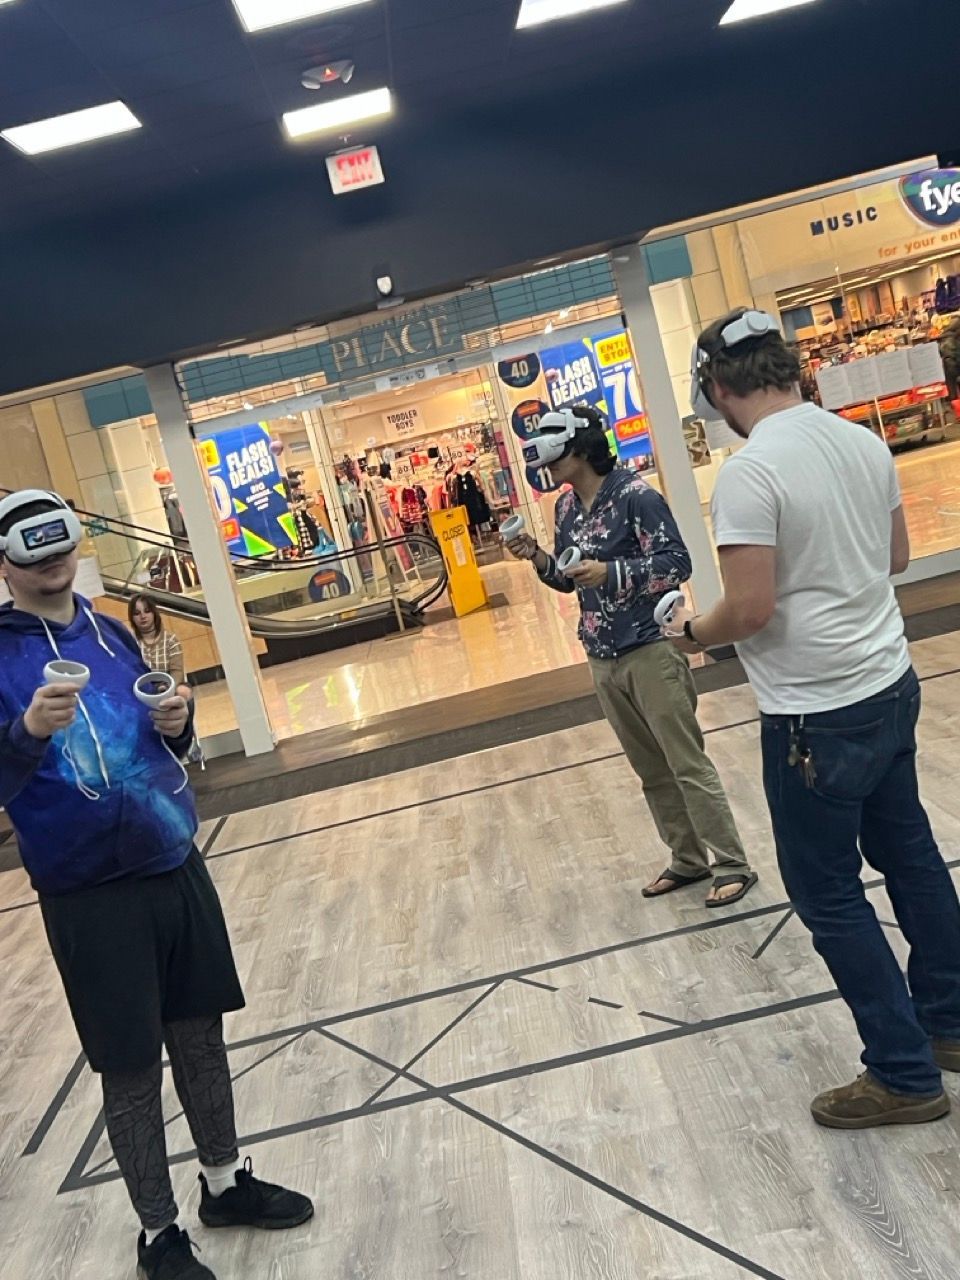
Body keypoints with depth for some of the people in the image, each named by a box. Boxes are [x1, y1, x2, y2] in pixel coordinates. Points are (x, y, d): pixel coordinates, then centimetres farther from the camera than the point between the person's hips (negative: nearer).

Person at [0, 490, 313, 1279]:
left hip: (177, 870, 5)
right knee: (130, 1070, 7)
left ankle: (225, 1182, 38)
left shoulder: (110, 633, 8)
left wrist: (176, 725, -6)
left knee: (201, 1036, 16)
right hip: (89, 898, -5)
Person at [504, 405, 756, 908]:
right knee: (651, 770, 14)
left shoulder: (634, 495, -14)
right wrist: (539, 559, -3)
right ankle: (688, 859, 27)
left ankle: (733, 865, 10)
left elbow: (677, 563, -15)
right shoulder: (566, 506, 8)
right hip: (602, 660, 7)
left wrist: (612, 573, -26)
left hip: (650, 651, -7)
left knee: (687, 765, -2)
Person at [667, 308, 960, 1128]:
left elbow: (750, 610, -24)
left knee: (828, 895, 7)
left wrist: (694, 632, -4)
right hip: (890, 686, 8)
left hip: (818, 714, -8)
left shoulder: (748, 472, -21)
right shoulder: (863, 442, 3)